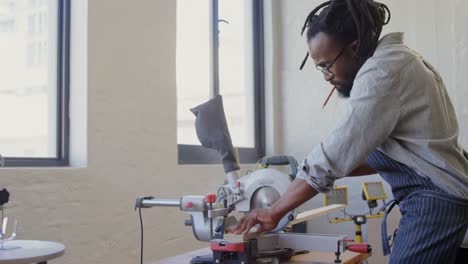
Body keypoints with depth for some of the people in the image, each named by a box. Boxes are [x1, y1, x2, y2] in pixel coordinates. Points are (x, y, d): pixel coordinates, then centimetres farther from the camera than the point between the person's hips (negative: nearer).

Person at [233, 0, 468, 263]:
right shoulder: (395, 58, 13)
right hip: (433, 195, 10)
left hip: (434, 198, -10)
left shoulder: (382, 70, -18)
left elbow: (335, 154, -22)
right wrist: (341, 169, 4)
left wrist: (274, 211, -16)